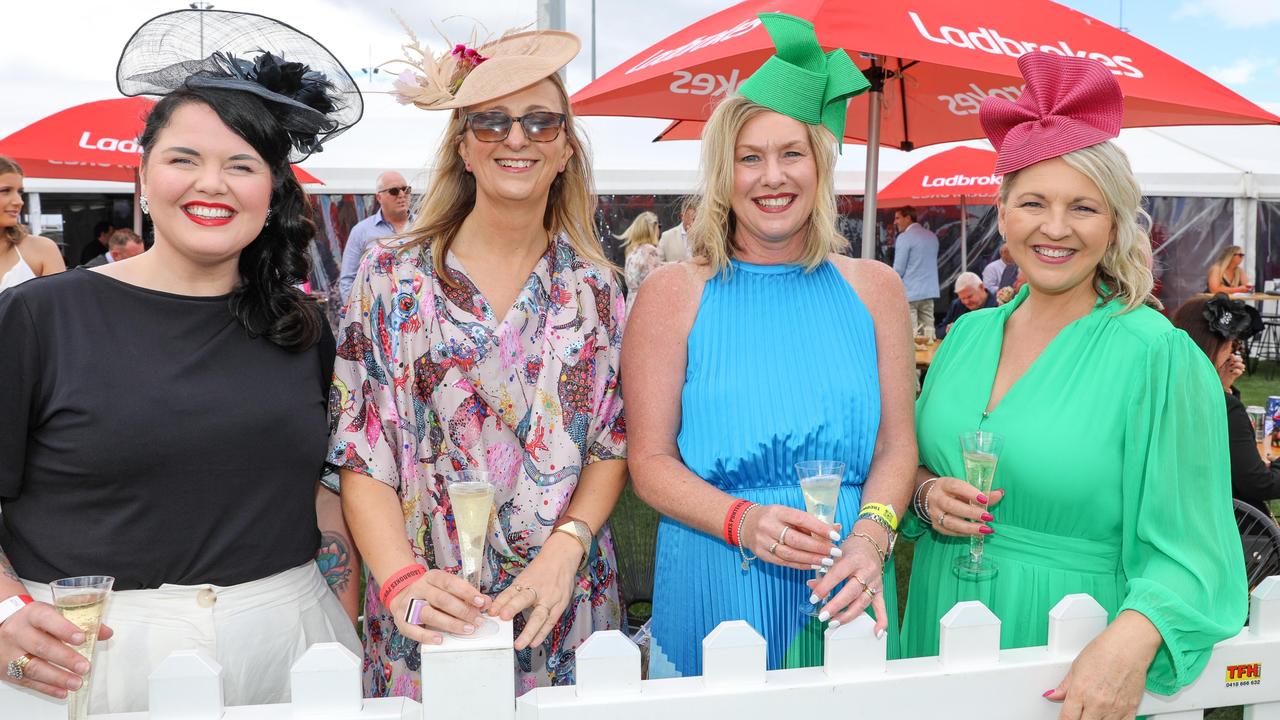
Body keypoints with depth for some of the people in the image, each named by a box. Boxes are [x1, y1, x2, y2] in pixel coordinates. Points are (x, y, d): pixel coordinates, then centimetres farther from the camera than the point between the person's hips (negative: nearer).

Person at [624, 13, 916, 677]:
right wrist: (743, 521, -21)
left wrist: (870, 538, -15)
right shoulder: (674, 293, -4)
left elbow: (895, 446, 3)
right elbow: (650, 461, -5)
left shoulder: (873, 288, 3)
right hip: (715, 591, -2)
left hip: (842, 596, 2)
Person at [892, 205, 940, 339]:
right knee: (928, 332, 6)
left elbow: (898, 269, -11)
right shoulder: (932, 237, 14)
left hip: (909, 293, -7)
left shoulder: (904, 237, -9)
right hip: (929, 291, 7)